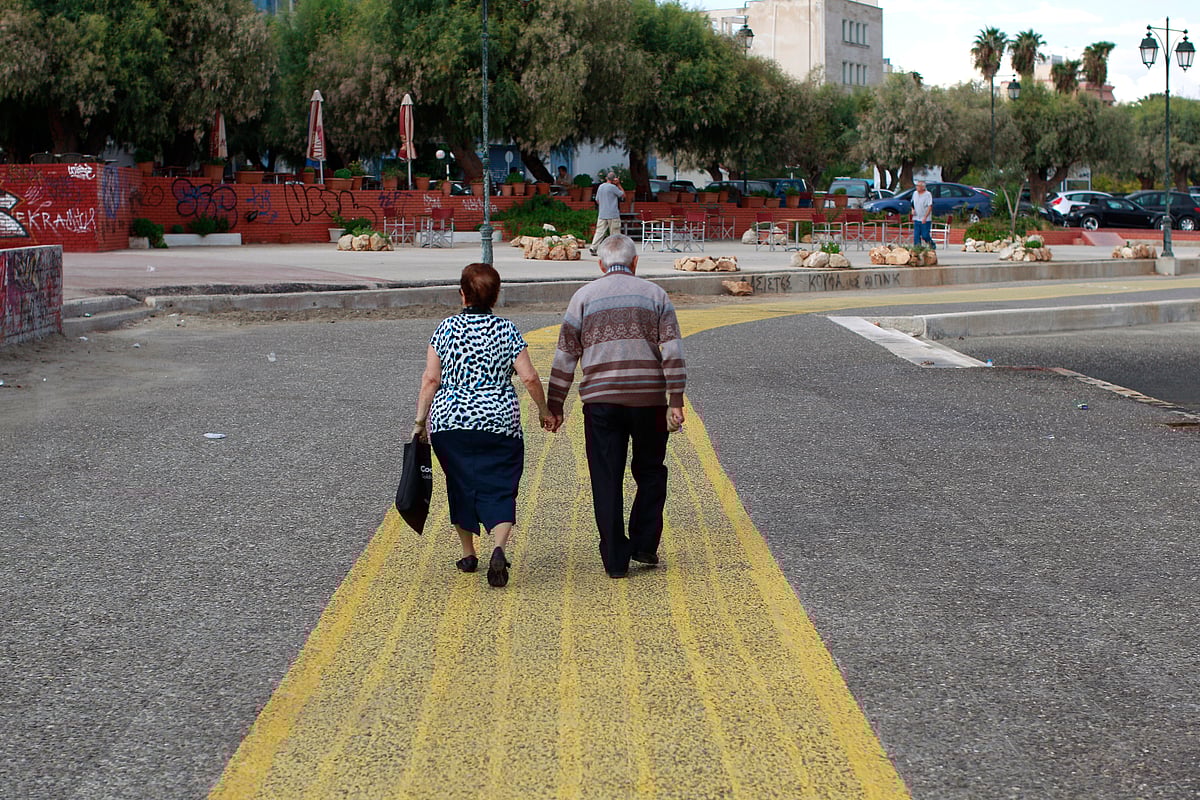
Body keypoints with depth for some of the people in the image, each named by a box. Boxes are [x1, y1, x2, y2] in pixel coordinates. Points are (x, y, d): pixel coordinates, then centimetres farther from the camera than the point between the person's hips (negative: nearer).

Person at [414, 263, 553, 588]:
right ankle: (499, 549, -22)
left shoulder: (445, 329, 1)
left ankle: (468, 554, 25)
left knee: (461, 486, 16)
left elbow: (431, 379, -4)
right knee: (499, 488, 1)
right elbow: (529, 378, -4)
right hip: (499, 424, -1)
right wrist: (544, 410, 11)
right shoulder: (507, 330, 0)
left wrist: (420, 420, 2)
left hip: (449, 421, 1)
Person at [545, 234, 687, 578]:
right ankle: (644, 545, 12)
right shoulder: (654, 295, 7)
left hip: (601, 402, 0)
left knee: (607, 480, 5)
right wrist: (675, 401, -5)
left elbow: (565, 356, 5)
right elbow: (673, 351, -3)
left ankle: (615, 559, 4)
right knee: (650, 473, 18)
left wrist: (554, 406, 11)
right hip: (649, 400, 0)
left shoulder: (584, 297, 7)